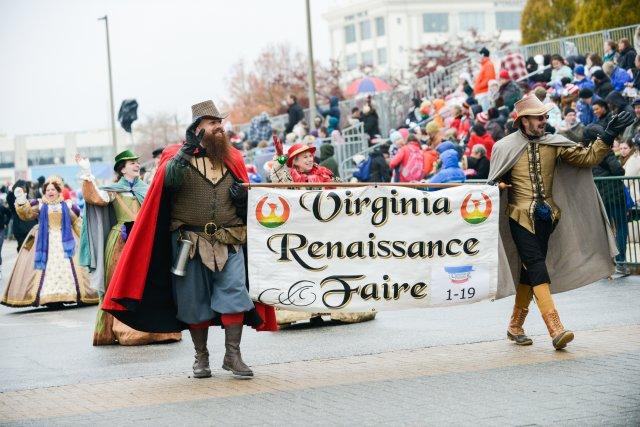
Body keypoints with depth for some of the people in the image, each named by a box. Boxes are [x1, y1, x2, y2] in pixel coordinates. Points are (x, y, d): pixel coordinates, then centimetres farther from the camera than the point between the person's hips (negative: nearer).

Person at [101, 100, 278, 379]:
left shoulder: (233, 158, 12)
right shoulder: (178, 155, 2)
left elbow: (245, 192, 22)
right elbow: (168, 181, -19)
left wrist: (243, 197, -1)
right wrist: (187, 152, -27)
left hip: (230, 243, 2)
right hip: (190, 243, -2)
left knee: (235, 295, -9)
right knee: (195, 301, 5)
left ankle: (233, 355, -2)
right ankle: (201, 357, 18)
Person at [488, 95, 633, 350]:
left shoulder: (555, 144, 6)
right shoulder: (505, 147, 0)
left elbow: (588, 157, 2)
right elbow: (495, 181, 10)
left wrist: (608, 137, -10)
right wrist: (499, 186, -13)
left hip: (546, 216, 4)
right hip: (520, 216, -4)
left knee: (530, 271, 9)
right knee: (537, 267, -16)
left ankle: (515, 327, 24)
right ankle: (556, 330, -25)